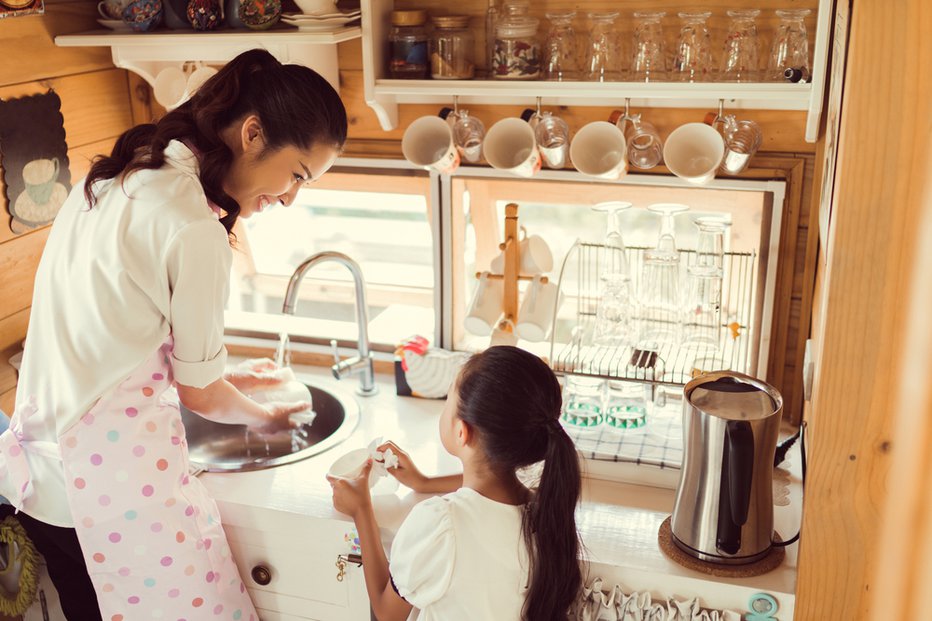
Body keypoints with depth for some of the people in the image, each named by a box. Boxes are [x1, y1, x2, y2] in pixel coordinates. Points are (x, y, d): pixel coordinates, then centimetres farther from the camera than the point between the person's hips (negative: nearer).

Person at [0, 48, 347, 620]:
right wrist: (268, 417, 10)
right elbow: (201, 394, -10)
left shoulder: (114, 176, 5)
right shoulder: (196, 233, -22)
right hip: (117, 484, -9)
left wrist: (225, 379, 20)